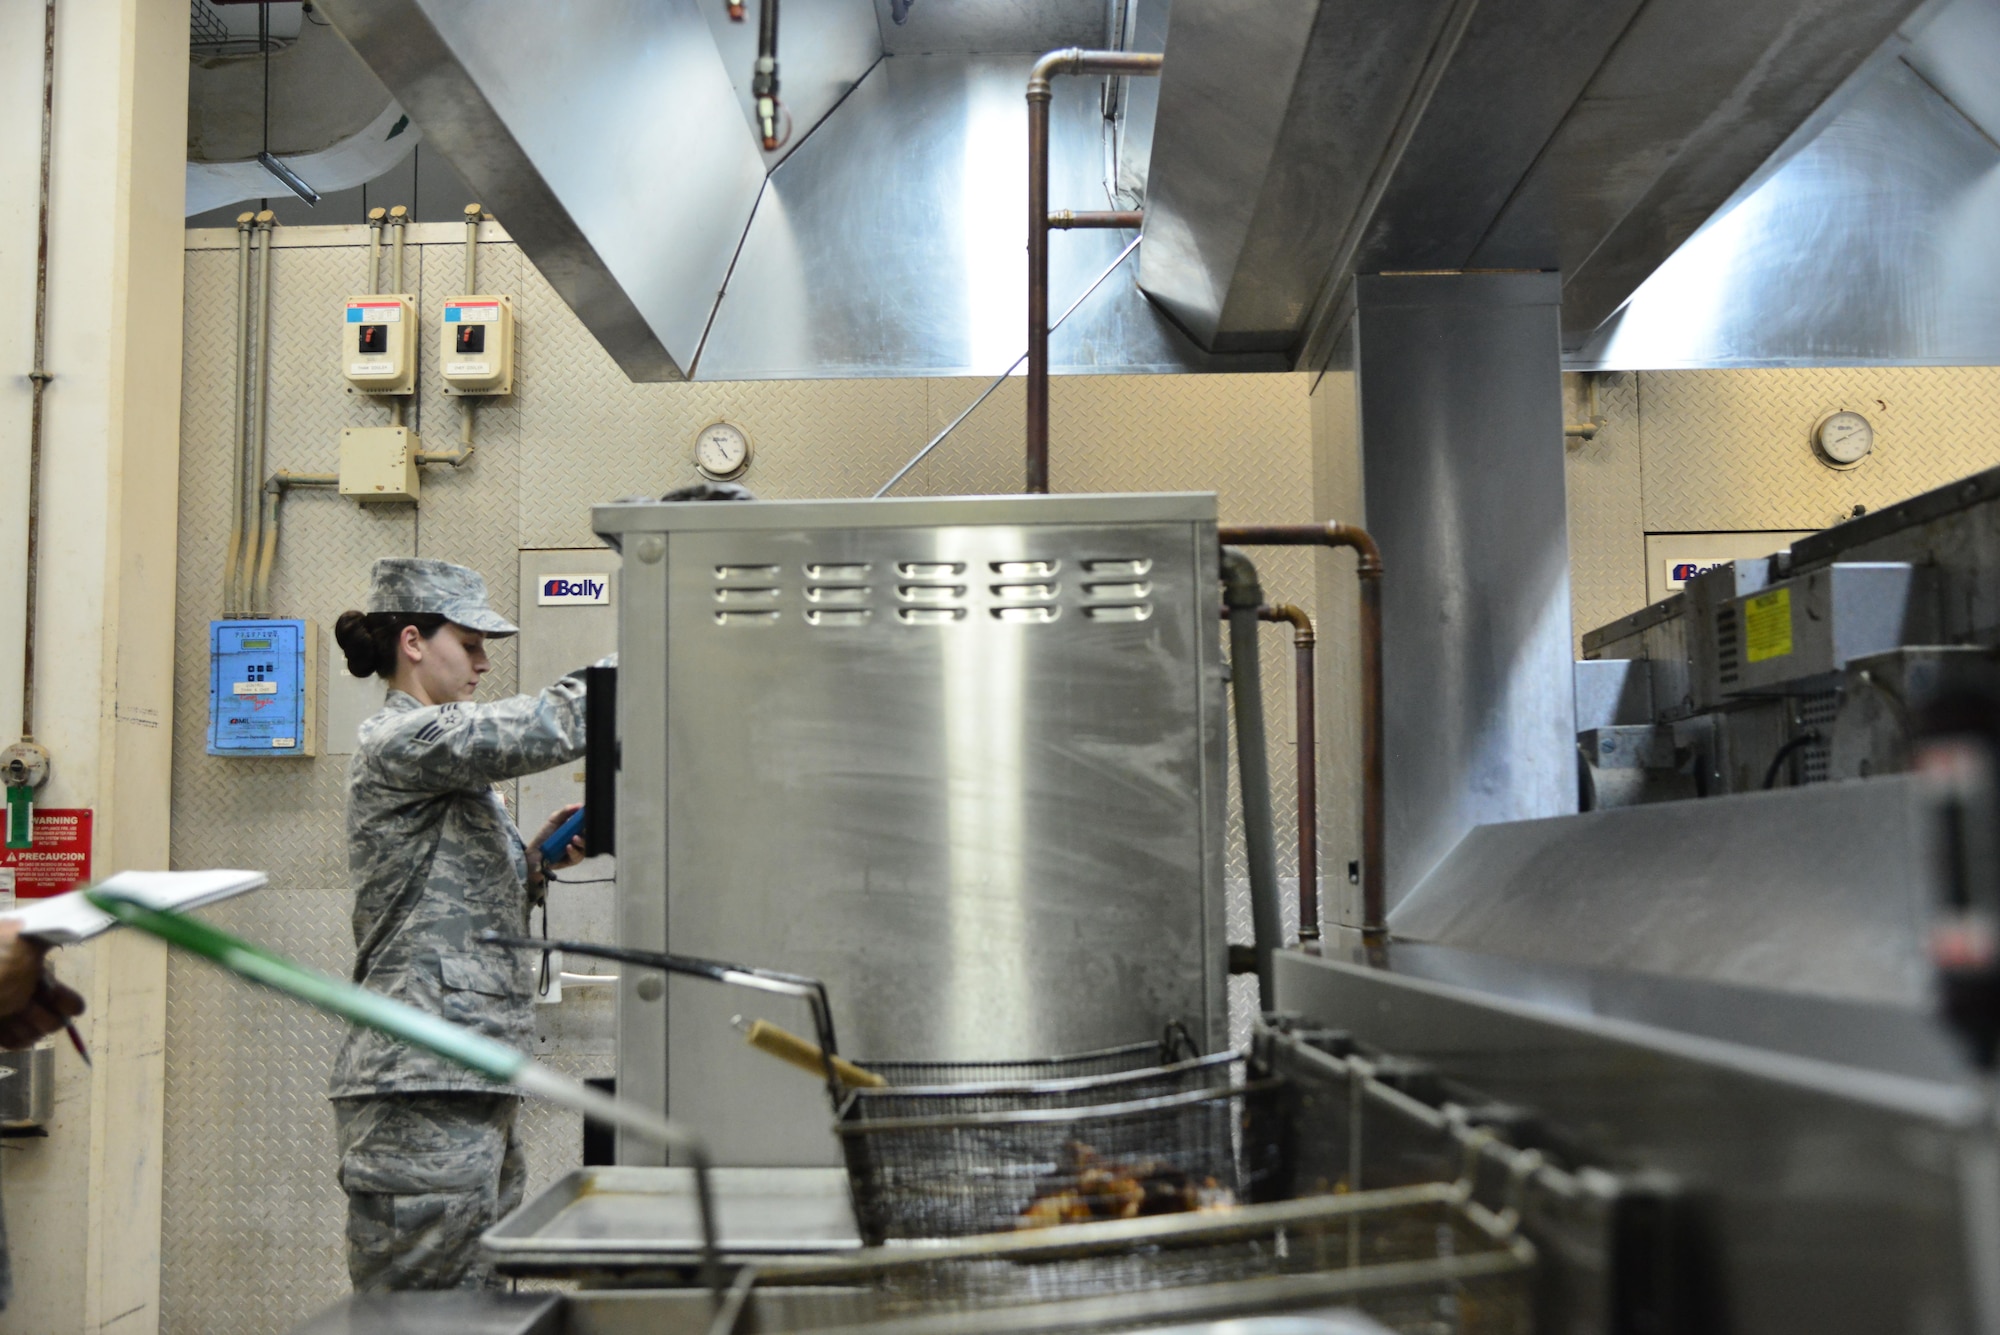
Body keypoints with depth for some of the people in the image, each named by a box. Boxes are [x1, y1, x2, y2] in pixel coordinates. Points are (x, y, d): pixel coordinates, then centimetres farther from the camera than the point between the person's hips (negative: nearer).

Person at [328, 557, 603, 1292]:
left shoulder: (449, 772, 22)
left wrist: (535, 858, 9)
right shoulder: (399, 743, -9)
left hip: (471, 1080, 10)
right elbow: (544, 728, -21)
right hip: (421, 1091, -10)